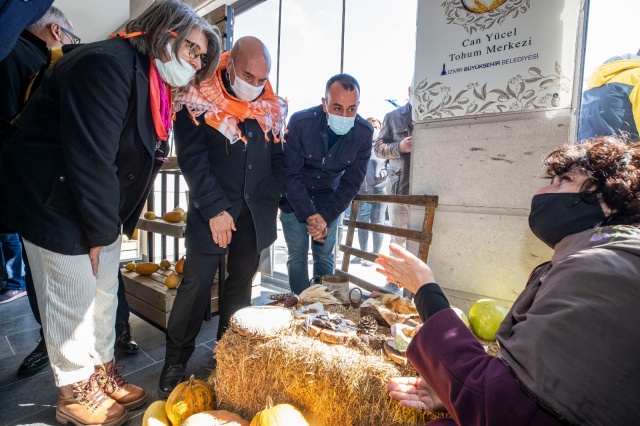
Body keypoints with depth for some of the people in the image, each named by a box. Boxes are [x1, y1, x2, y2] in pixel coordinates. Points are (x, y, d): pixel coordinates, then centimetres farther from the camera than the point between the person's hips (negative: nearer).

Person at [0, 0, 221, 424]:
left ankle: (102, 373, 36)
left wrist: (111, 223, 5)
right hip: (55, 202, -9)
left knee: (105, 290, 16)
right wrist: (100, 231, -17)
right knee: (73, 295, 3)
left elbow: (141, 156, 7)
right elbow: (89, 158, -26)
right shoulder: (106, 64, -21)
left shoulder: (156, 86, 7)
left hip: (102, 204, 9)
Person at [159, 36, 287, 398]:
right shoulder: (198, 100, -4)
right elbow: (192, 159, -9)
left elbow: (278, 157, 13)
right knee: (196, 285, 1)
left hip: (255, 213, 4)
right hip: (212, 212, -3)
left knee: (241, 284, 10)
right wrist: (215, 210, -14)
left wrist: (272, 199, 2)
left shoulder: (272, 106, 7)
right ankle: (175, 362, 21)